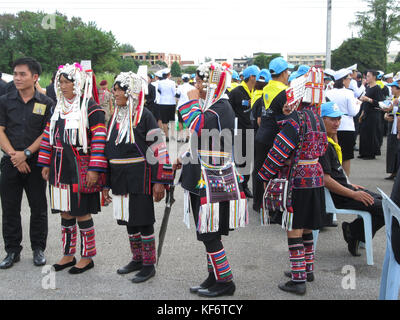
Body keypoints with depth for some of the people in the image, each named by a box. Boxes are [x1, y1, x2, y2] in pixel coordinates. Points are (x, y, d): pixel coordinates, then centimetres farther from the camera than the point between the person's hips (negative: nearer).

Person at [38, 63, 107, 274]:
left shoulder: (91, 108, -10)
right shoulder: (58, 108, 12)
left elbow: (99, 140, -15)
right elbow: (49, 135, 15)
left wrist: (94, 169, -20)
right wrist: (45, 164, 11)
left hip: (81, 170, -7)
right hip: (60, 169, 7)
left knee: (82, 213, 2)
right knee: (65, 213, 13)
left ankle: (87, 257, 17)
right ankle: (68, 255, 26)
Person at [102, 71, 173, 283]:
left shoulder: (144, 116, -10)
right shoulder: (116, 117, 12)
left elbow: (159, 150, -13)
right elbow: (109, 151, 16)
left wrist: (160, 182, -17)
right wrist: (107, 183, 15)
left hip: (139, 179, -7)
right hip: (120, 179, 7)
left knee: (143, 221, 0)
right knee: (128, 220, 15)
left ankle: (149, 265, 12)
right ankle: (137, 259, 29)